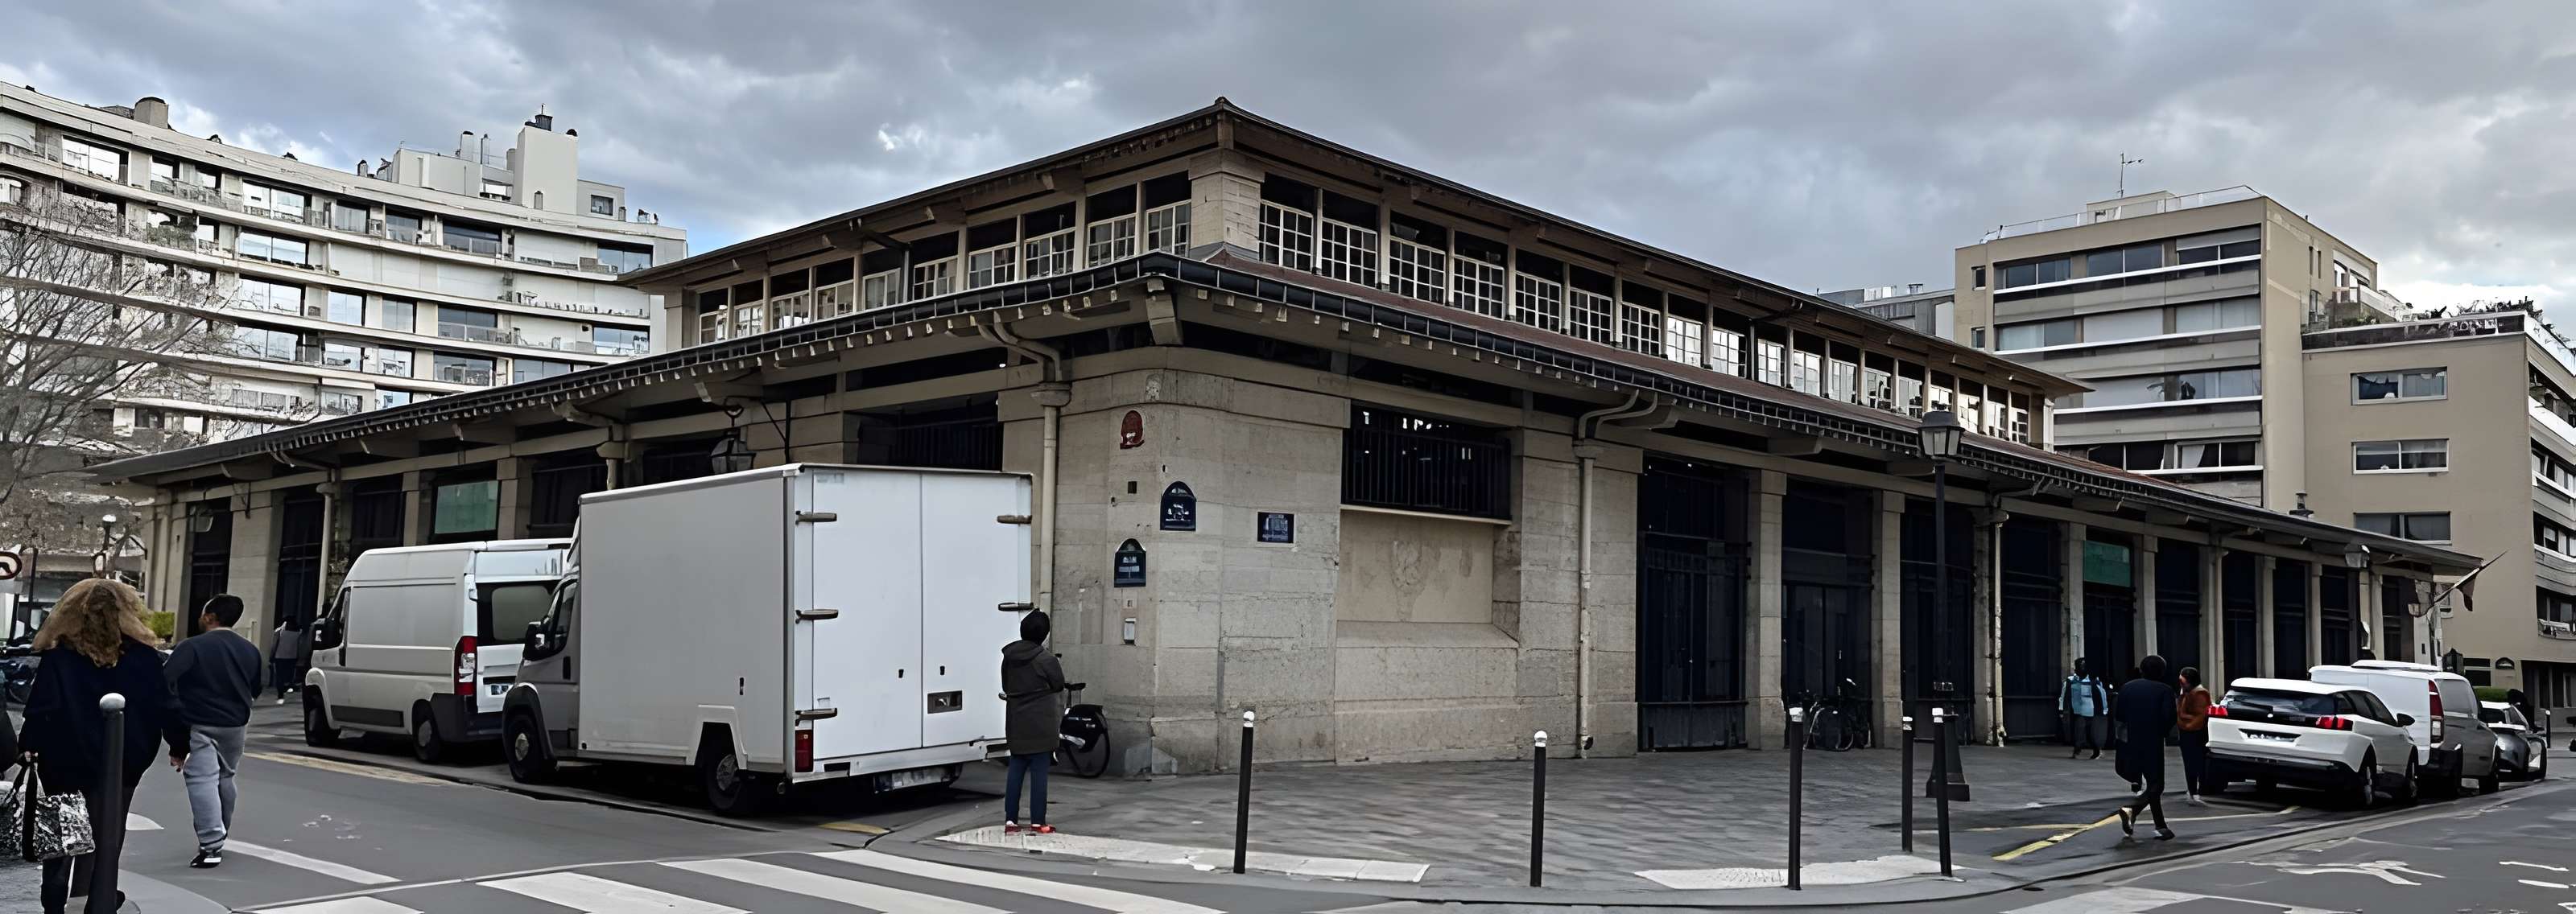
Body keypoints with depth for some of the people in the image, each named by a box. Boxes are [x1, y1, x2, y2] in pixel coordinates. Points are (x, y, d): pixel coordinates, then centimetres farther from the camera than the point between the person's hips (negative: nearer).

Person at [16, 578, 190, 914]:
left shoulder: (57, 656, -7)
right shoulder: (143, 655, -4)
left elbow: (42, 707, -12)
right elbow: (165, 706, -2)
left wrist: (29, 746, -3)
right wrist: (179, 745, 7)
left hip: (66, 761, -1)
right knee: (107, 836, 9)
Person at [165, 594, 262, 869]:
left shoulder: (191, 648, -13)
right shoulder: (250, 650, 7)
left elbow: (167, 685, -17)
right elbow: (256, 690, 14)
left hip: (199, 726, -6)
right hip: (235, 725, 6)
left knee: (202, 781, -8)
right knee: (225, 779, 21)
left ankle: (211, 846, -18)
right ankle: (219, 838, 33)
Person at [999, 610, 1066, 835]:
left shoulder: (1009, 657, 2)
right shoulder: (1046, 660, -15)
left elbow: (1005, 686, 12)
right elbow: (1059, 685, -2)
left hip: (1016, 724, 5)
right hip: (1040, 724, -5)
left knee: (1016, 770, 11)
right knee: (1039, 771, 0)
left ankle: (1010, 821, 12)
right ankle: (1038, 822, 2)